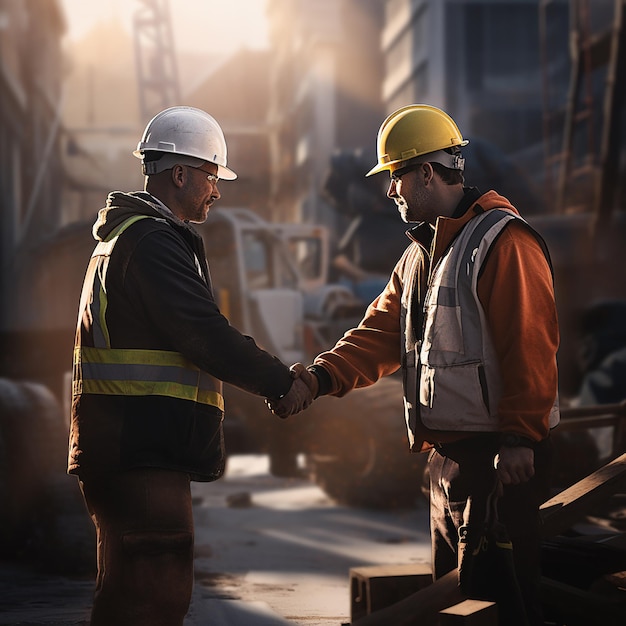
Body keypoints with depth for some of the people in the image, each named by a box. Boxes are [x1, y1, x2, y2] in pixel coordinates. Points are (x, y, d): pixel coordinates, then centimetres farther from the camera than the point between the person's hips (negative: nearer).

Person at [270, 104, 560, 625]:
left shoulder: (503, 241, -14)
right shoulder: (419, 255, 17)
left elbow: (530, 345, -19)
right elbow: (381, 334, 11)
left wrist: (519, 437, -22)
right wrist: (322, 377, -5)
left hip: (500, 451, -10)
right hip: (447, 453, 10)